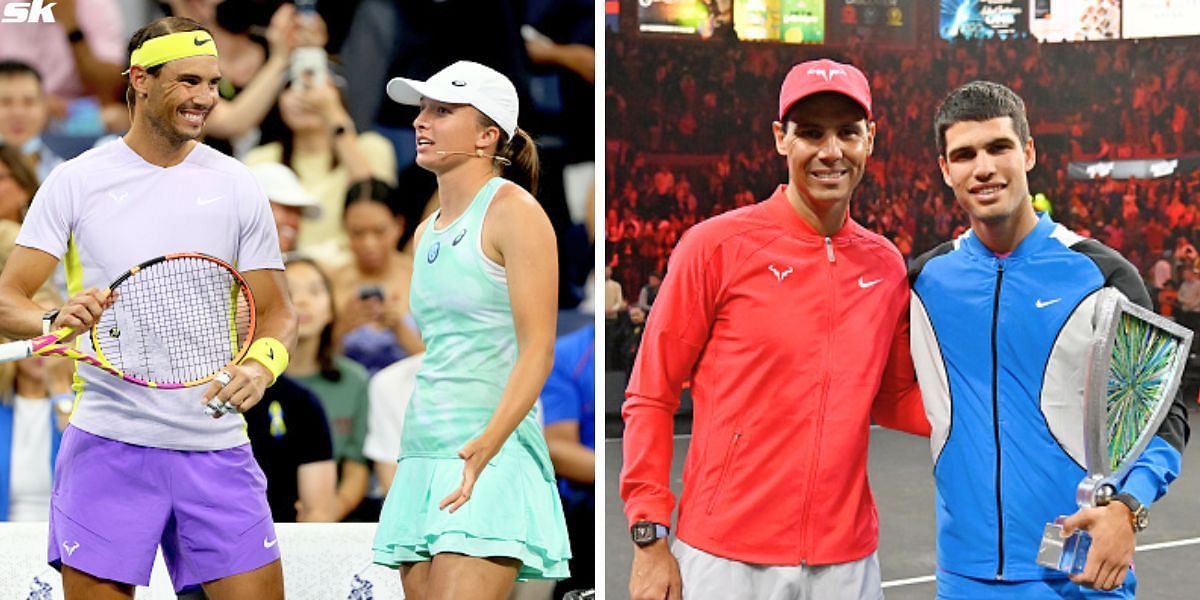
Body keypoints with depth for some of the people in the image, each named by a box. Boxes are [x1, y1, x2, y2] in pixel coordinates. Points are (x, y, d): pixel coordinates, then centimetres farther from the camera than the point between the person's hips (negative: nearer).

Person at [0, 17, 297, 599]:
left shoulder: (237, 187, 8)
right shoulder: (75, 181, 3)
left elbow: (276, 311, 11)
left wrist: (261, 363, -12)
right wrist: (55, 321, -22)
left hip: (215, 447, 2)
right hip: (107, 446, -2)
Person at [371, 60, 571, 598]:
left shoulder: (513, 210, -5)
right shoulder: (427, 234, 18)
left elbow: (537, 351, -12)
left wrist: (485, 447, -24)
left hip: (492, 458, -8)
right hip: (420, 453, 8)